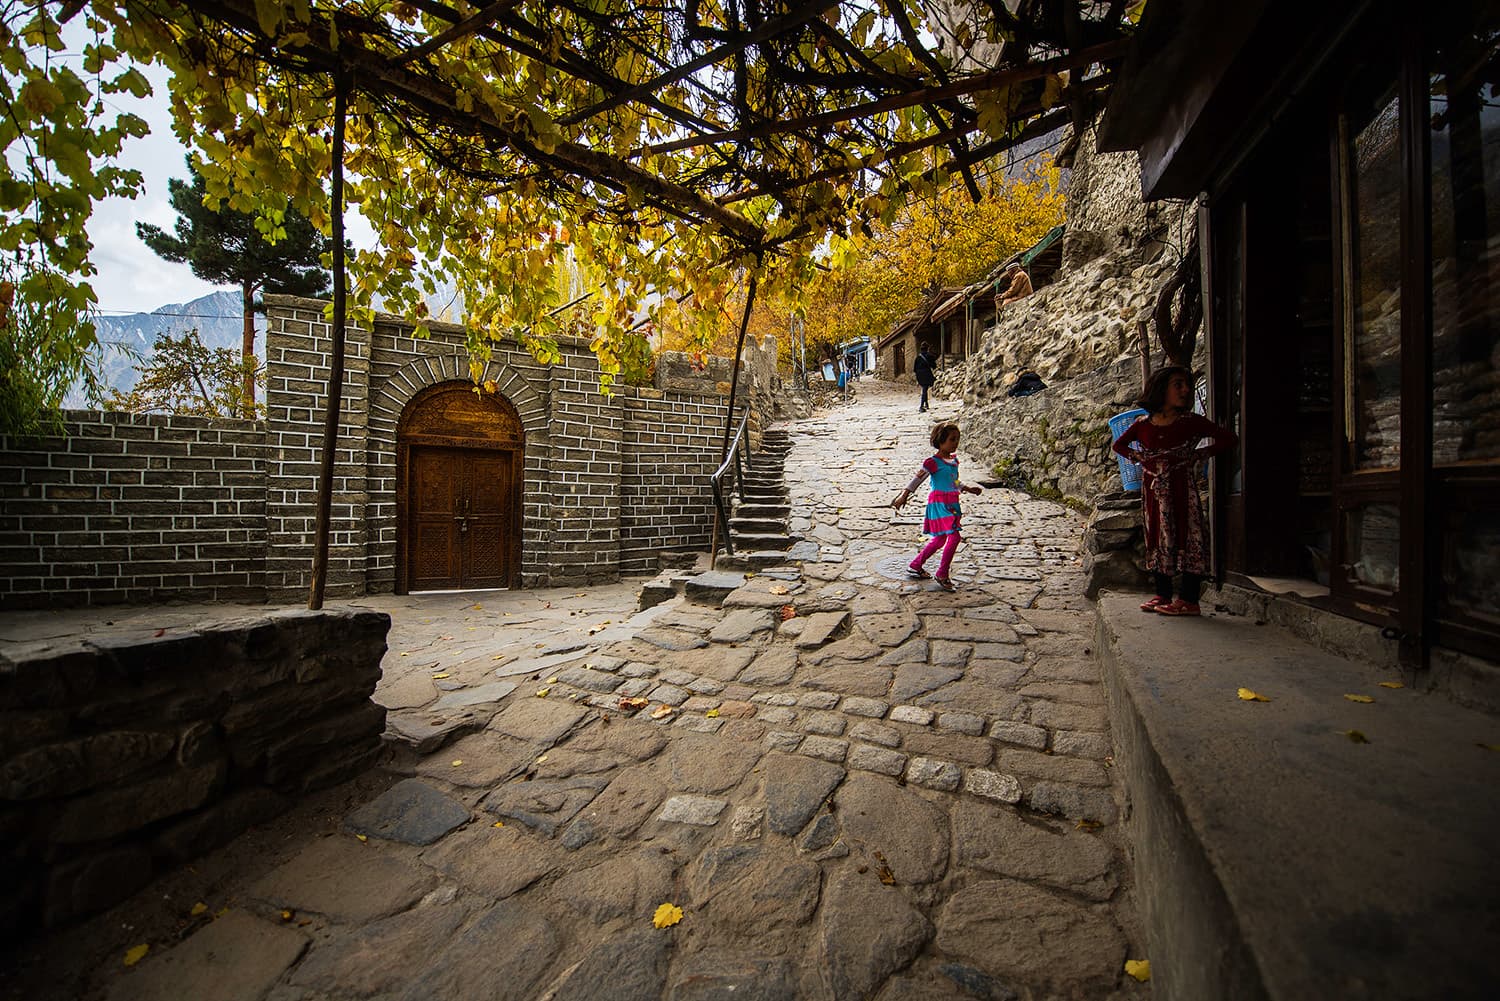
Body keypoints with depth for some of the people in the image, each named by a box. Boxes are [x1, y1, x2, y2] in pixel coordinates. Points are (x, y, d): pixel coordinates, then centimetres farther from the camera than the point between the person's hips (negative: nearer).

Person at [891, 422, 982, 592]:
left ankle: (915, 566, 28)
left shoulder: (954, 459, 12)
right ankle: (942, 575, -1)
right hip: (939, 503, -9)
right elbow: (917, 479, -19)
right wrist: (904, 495, -29)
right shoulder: (933, 462, -13)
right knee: (954, 537, -14)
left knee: (940, 540, 14)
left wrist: (967, 489, 35)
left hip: (952, 504, 9)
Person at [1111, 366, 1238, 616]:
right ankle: (1163, 595, 18)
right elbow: (1119, 444, 19)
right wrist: (1139, 458, 4)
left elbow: (1229, 439, -2)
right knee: (1157, 537, 8)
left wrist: (1196, 456, -8)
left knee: (1187, 537, -5)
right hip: (1153, 490, 4)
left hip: (1183, 489, -3)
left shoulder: (1191, 422, -3)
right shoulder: (1143, 424, 4)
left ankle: (1189, 599, 1)